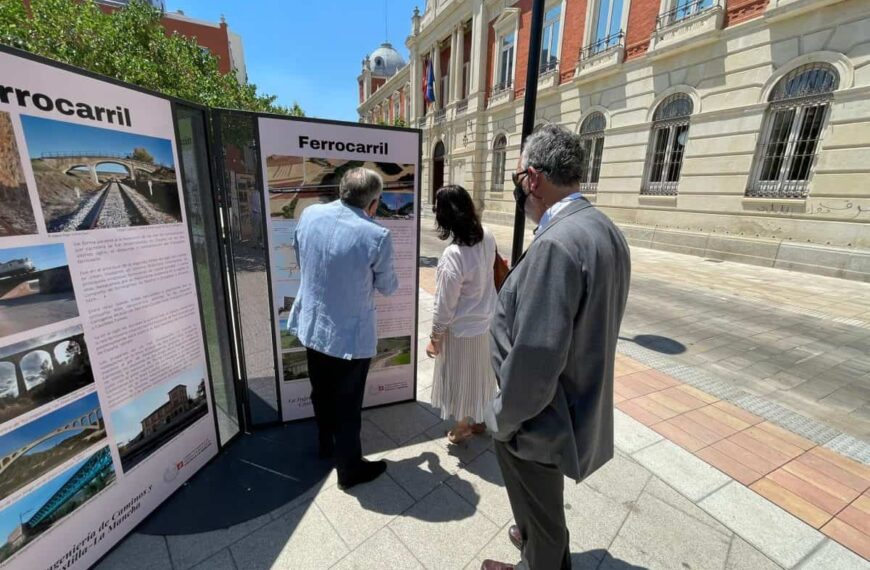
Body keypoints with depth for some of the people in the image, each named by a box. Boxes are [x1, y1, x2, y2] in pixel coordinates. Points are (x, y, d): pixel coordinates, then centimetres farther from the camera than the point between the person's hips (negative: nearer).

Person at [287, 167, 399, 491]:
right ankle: (350, 469, 34)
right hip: (351, 335, -5)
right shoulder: (377, 236, -22)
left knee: (321, 394, 25)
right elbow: (387, 287, -6)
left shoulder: (309, 214, -6)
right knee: (347, 405, 13)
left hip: (311, 326, 6)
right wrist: (392, 280, 17)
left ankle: (326, 446, 49)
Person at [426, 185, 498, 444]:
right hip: (486, 322, 7)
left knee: (461, 379, 17)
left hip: (462, 330, -7)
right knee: (479, 375, 25)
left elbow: (445, 306, -22)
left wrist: (434, 338, -8)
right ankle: (478, 420, 47)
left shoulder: (453, 255, -31)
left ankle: (463, 427, 40)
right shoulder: (487, 238, -9)